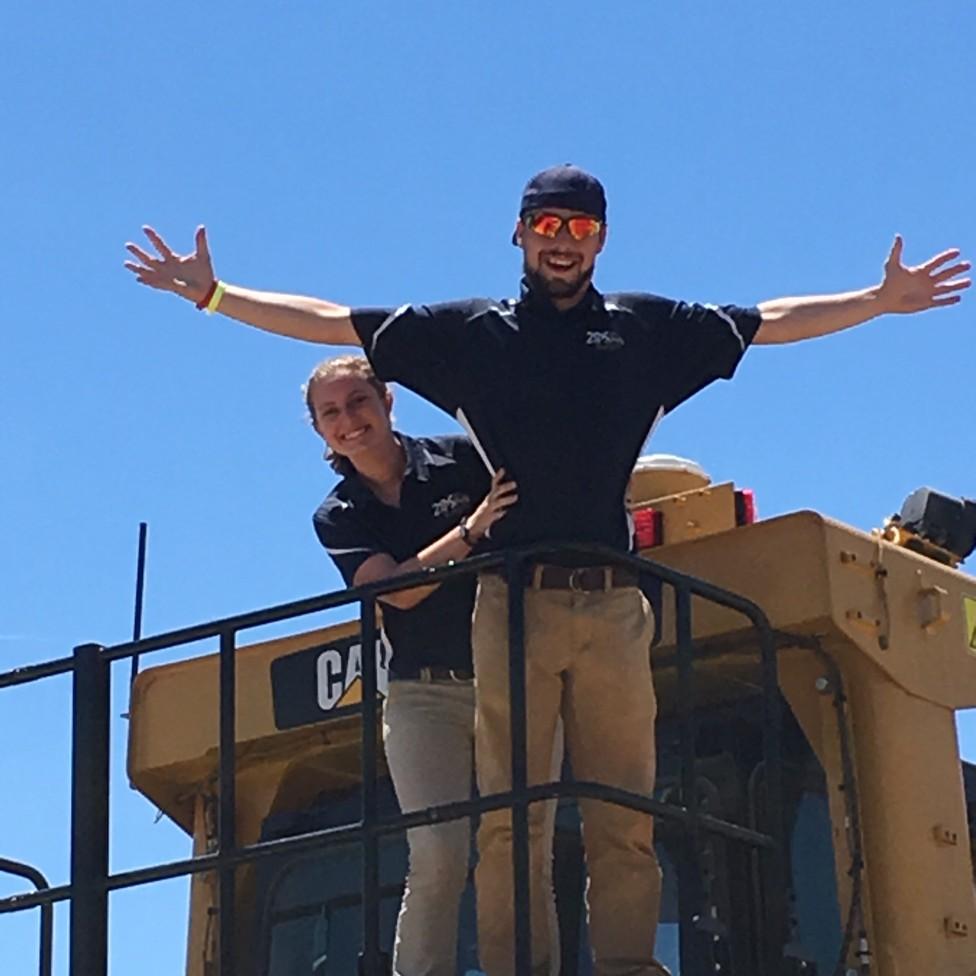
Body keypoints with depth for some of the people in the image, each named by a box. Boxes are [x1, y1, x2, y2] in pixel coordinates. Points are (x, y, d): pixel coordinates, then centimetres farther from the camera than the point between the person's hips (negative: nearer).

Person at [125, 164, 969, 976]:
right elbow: (329, 323, 12)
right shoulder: (471, 330, 12)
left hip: (613, 605, 1)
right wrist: (213, 294, 8)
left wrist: (883, 299, 17)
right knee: (509, 814, -4)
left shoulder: (647, 328, 14)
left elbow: (774, 322, 20)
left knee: (625, 818, -2)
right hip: (513, 601, -1)